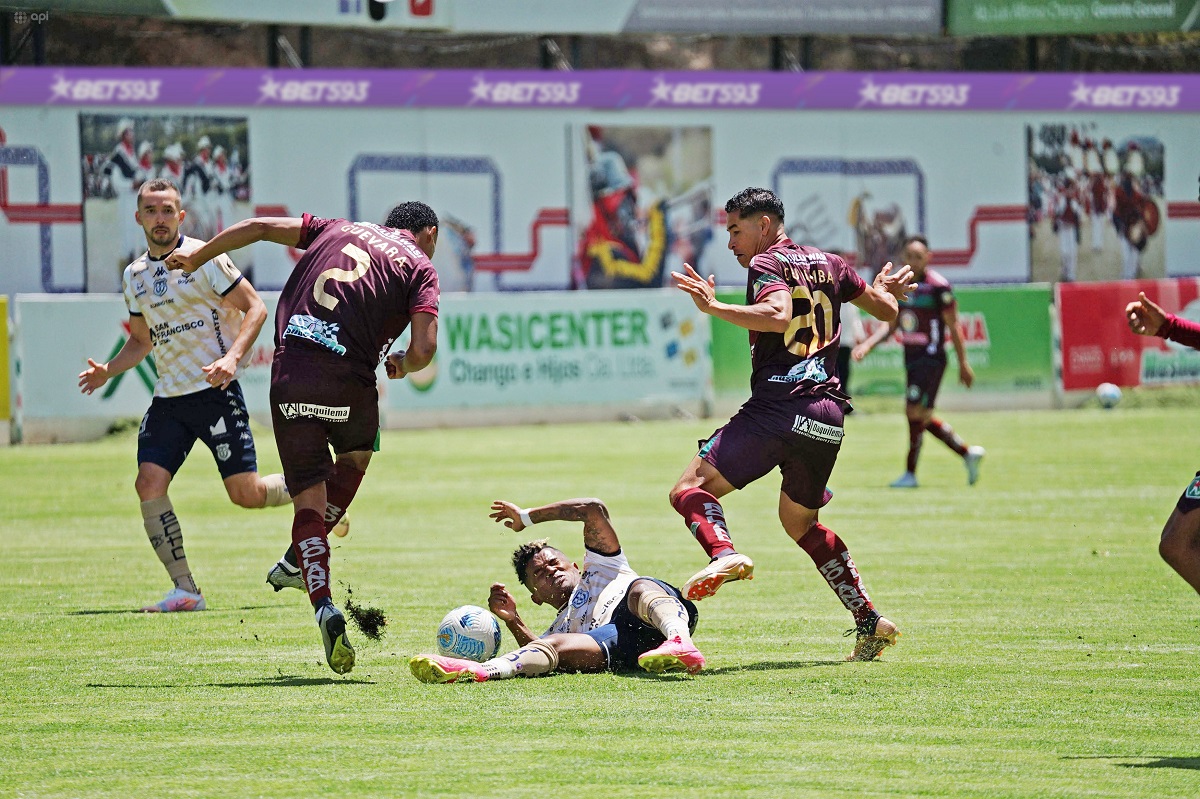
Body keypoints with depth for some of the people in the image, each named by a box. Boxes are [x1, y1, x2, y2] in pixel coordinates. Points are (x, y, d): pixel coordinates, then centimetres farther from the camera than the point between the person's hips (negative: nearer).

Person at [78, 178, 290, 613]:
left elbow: (255, 308, -6)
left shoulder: (202, 258, -6)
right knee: (149, 484, -11)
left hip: (215, 391, -6)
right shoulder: (134, 275, 13)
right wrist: (107, 371, 7)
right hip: (168, 398, 6)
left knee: (245, 493, -7)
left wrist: (232, 357, -20)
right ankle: (185, 589, -6)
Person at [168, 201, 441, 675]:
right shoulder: (419, 266, 10)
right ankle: (298, 561, 22)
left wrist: (195, 259, 29)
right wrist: (400, 365, 18)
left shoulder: (337, 229, 22)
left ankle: (324, 607, -10)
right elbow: (424, 349, -4)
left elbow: (259, 226, 18)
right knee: (356, 458, 31)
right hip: (349, 382, -2)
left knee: (308, 501, 9)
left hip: (289, 374, 2)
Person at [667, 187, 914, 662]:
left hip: (779, 405, -7)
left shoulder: (766, 263, 0)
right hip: (828, 415, 7)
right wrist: (885, 289, 50)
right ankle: (869, 621, 19)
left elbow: (778, 315, -20)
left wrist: (715, 308, -21)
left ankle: (724, 554, -42)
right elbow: (886, 310, 29)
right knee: (800, 523, 26)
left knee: (691, 488, -11)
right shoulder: (829, 264, 20)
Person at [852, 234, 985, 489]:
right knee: (923, 417, 10)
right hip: (911, 360, 8)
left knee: (915, 412, -11)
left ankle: (910, 473, -4)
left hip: (931, 358, -8)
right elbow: (891, 324, 17)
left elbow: (953, 327, -7)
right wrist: (867, 344, 3)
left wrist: (963, 364, -6)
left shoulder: (938, 286, -10)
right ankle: (967, 452, 25)